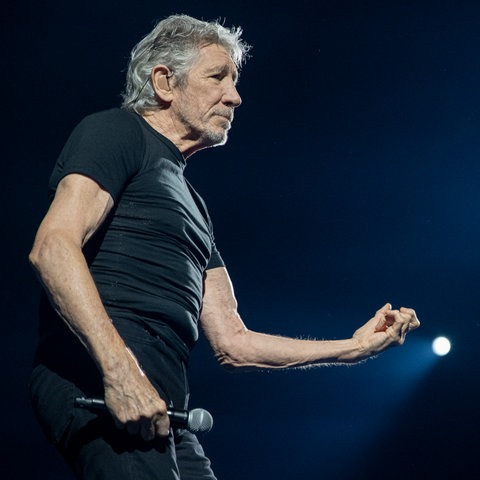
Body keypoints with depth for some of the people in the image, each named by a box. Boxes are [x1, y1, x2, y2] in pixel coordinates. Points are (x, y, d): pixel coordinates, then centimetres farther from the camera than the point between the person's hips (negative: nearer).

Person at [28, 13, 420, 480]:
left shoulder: (192, 206, 30)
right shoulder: (117, 132, 5)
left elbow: (232, 343, 26)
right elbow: (53, 246, -13)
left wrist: (356, 346, 22)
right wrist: (119, 367, -24)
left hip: (161, 409, 9)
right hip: (95, 379, -9)